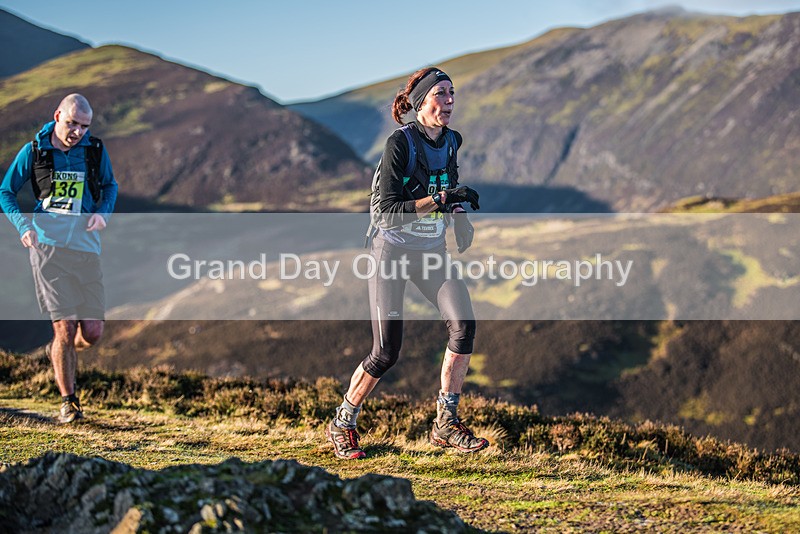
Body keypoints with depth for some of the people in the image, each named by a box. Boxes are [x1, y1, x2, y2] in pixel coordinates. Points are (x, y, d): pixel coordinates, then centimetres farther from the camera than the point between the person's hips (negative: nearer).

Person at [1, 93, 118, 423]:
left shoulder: (95, 149, 6)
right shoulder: (33, 151, 1)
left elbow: (110, 185, 21)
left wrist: (104, 211, 0)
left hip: (86, 247, 3)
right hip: (47, 247, -3)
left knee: (92, 332, -1)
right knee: (65, 328, -9)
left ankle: (61, 350, 35)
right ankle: (68, 402, 7)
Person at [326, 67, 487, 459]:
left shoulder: (451, 141, 2)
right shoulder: (399, 143, -17)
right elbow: (389, 211, -22)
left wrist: (460, 216, 3)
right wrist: (439, 200, -31)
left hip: (432, 250, 5)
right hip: (393, 249, -5)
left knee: (463, 323, -16)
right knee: (386, 352, -6)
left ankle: (446, 424, -4)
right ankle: (342, 425, 17)